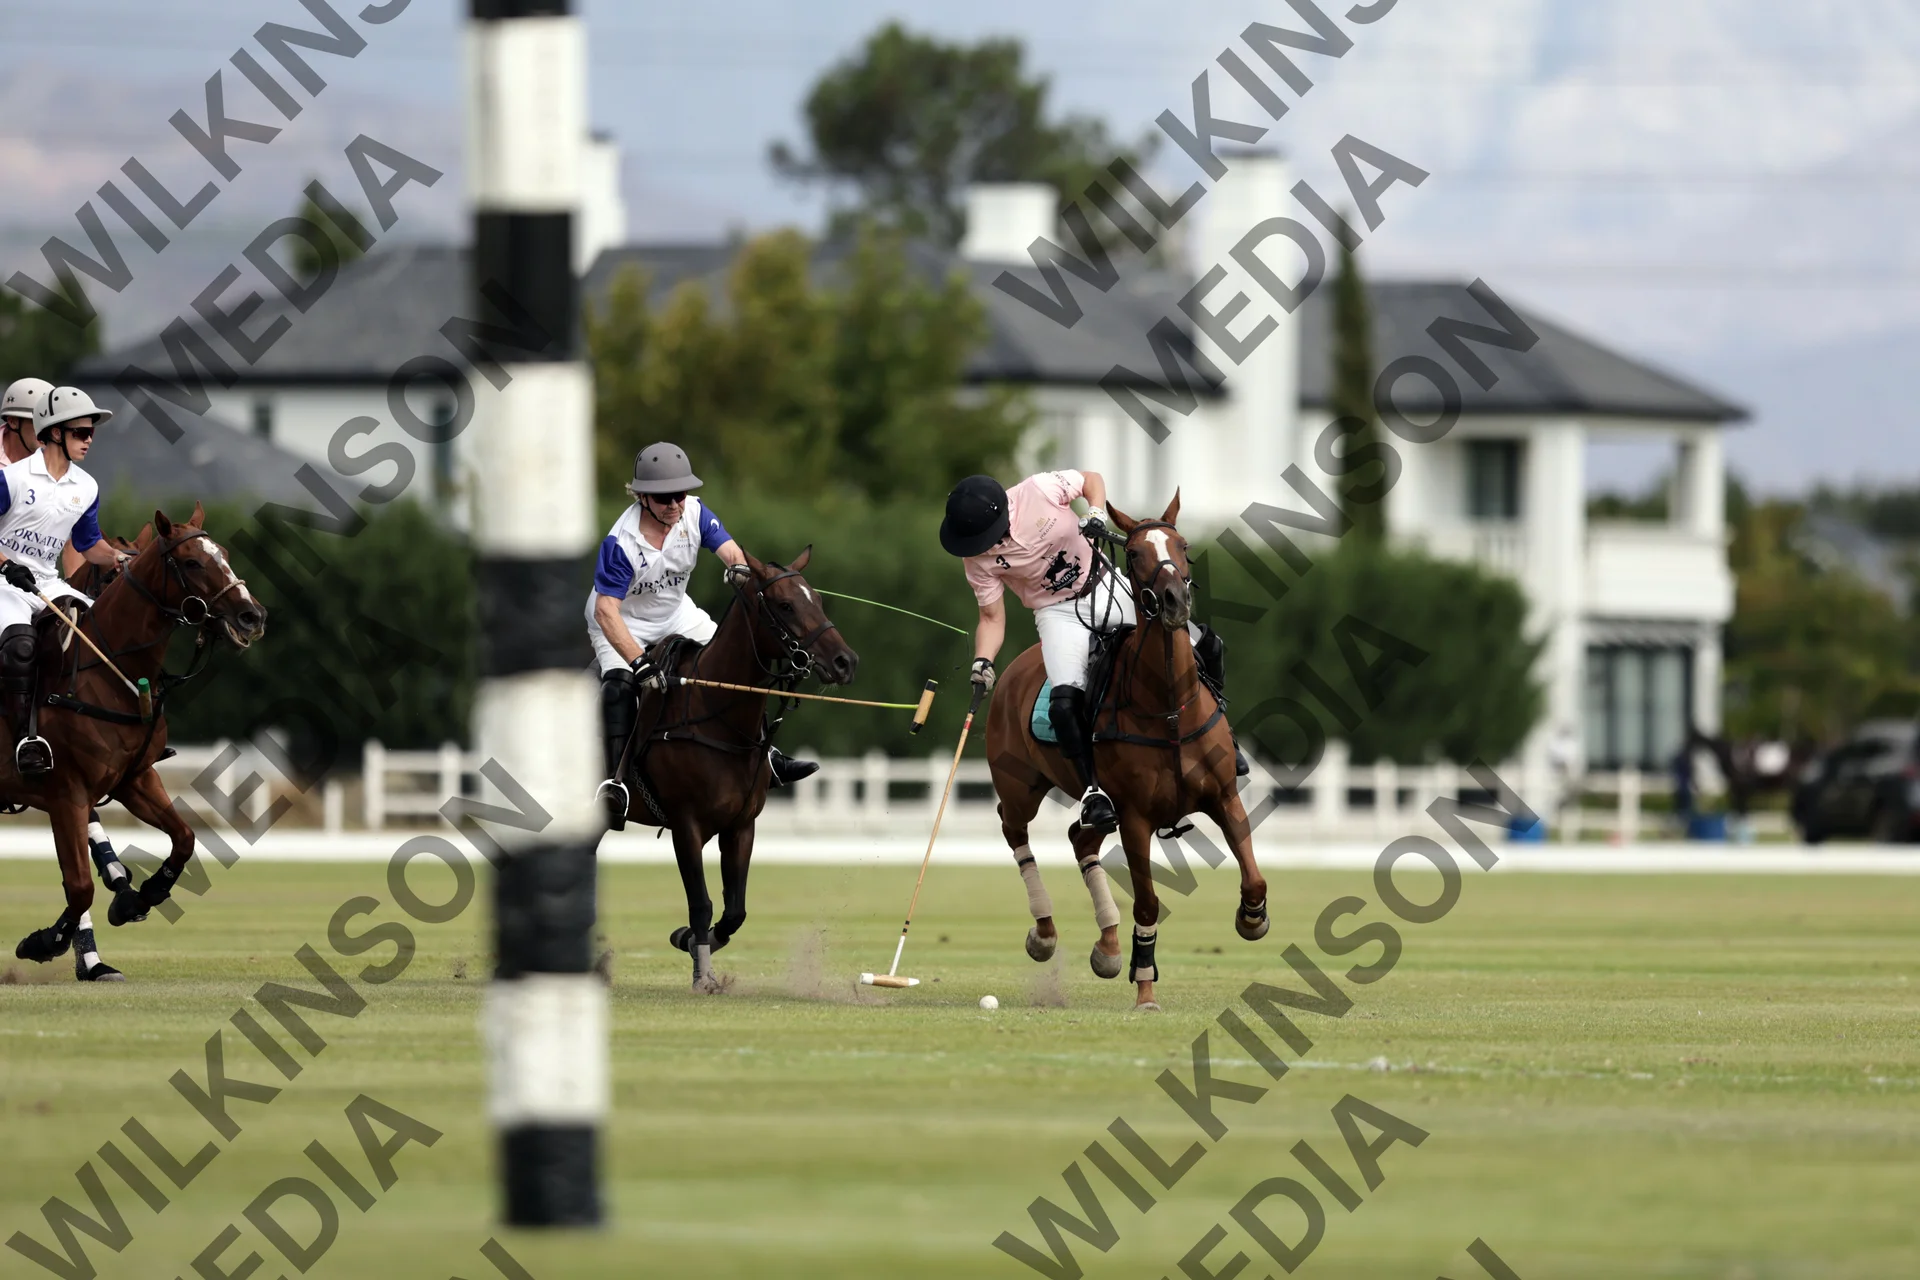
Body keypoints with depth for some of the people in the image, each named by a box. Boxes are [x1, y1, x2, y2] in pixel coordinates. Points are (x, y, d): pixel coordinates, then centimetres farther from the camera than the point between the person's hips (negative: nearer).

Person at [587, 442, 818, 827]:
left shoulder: (693, 512, -19)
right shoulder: (621, 543, -34)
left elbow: (729, 550, -29)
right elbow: (606, 611, -38)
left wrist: (739, 567, -57)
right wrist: (640, 662, -50)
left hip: (676, 614, 6)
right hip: (622, 622, -6)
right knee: (619, 683, -30)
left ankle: (765, 756, 13)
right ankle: (615, 784, -32)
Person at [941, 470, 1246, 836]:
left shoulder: (1039, 490, -22)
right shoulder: (978, 560, -17)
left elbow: (1092, 479, -4)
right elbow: (992, 618, -7)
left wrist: (1096, 513, -23)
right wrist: (982, 661, -24)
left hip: (1105, 585, 1)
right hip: (1058, 612, -1)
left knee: (1204, 646, -1)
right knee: (1065, 700, -28)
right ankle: (1092, 790, -11)